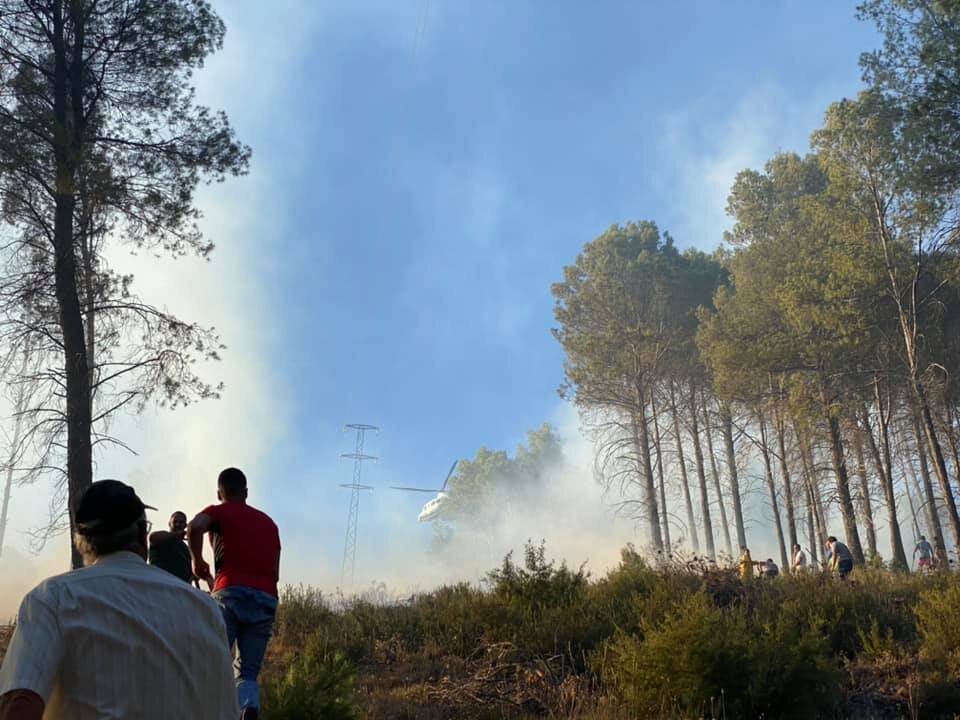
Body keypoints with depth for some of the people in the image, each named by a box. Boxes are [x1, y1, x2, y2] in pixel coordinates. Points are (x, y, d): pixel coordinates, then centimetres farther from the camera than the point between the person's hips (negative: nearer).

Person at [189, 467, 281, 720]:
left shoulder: (219, 512, 14)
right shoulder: (268, 521, 28)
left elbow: (194, 528, -10)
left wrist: (197, 561, 4)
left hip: (231, 594, -4)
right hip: (266, 599, 4)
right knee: (248, 672, 7)